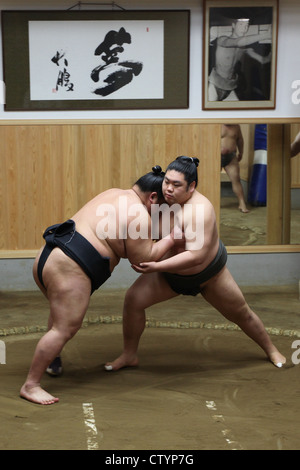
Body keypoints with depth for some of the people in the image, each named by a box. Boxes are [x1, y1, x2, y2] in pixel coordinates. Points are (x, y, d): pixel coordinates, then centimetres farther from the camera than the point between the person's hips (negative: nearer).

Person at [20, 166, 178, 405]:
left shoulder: (114, 195, 22)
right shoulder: (138, 215, -5)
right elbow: (143, 259, -2)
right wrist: (171, 239, 8)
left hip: (47, 258, 10)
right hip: (69, 268, -10)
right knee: (65, 328, -10)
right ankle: (31, 385, -10)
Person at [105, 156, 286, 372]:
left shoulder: (199, 210, -36)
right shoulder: (164, 197, -17)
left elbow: (196, 256, -43)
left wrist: (156, 267, -47)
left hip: (209, 273, -5)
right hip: (171, 272, 5)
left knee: (241, 314, 11)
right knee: (133, 299, -11)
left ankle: (271, 350, 37)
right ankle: (129, 355, 5)